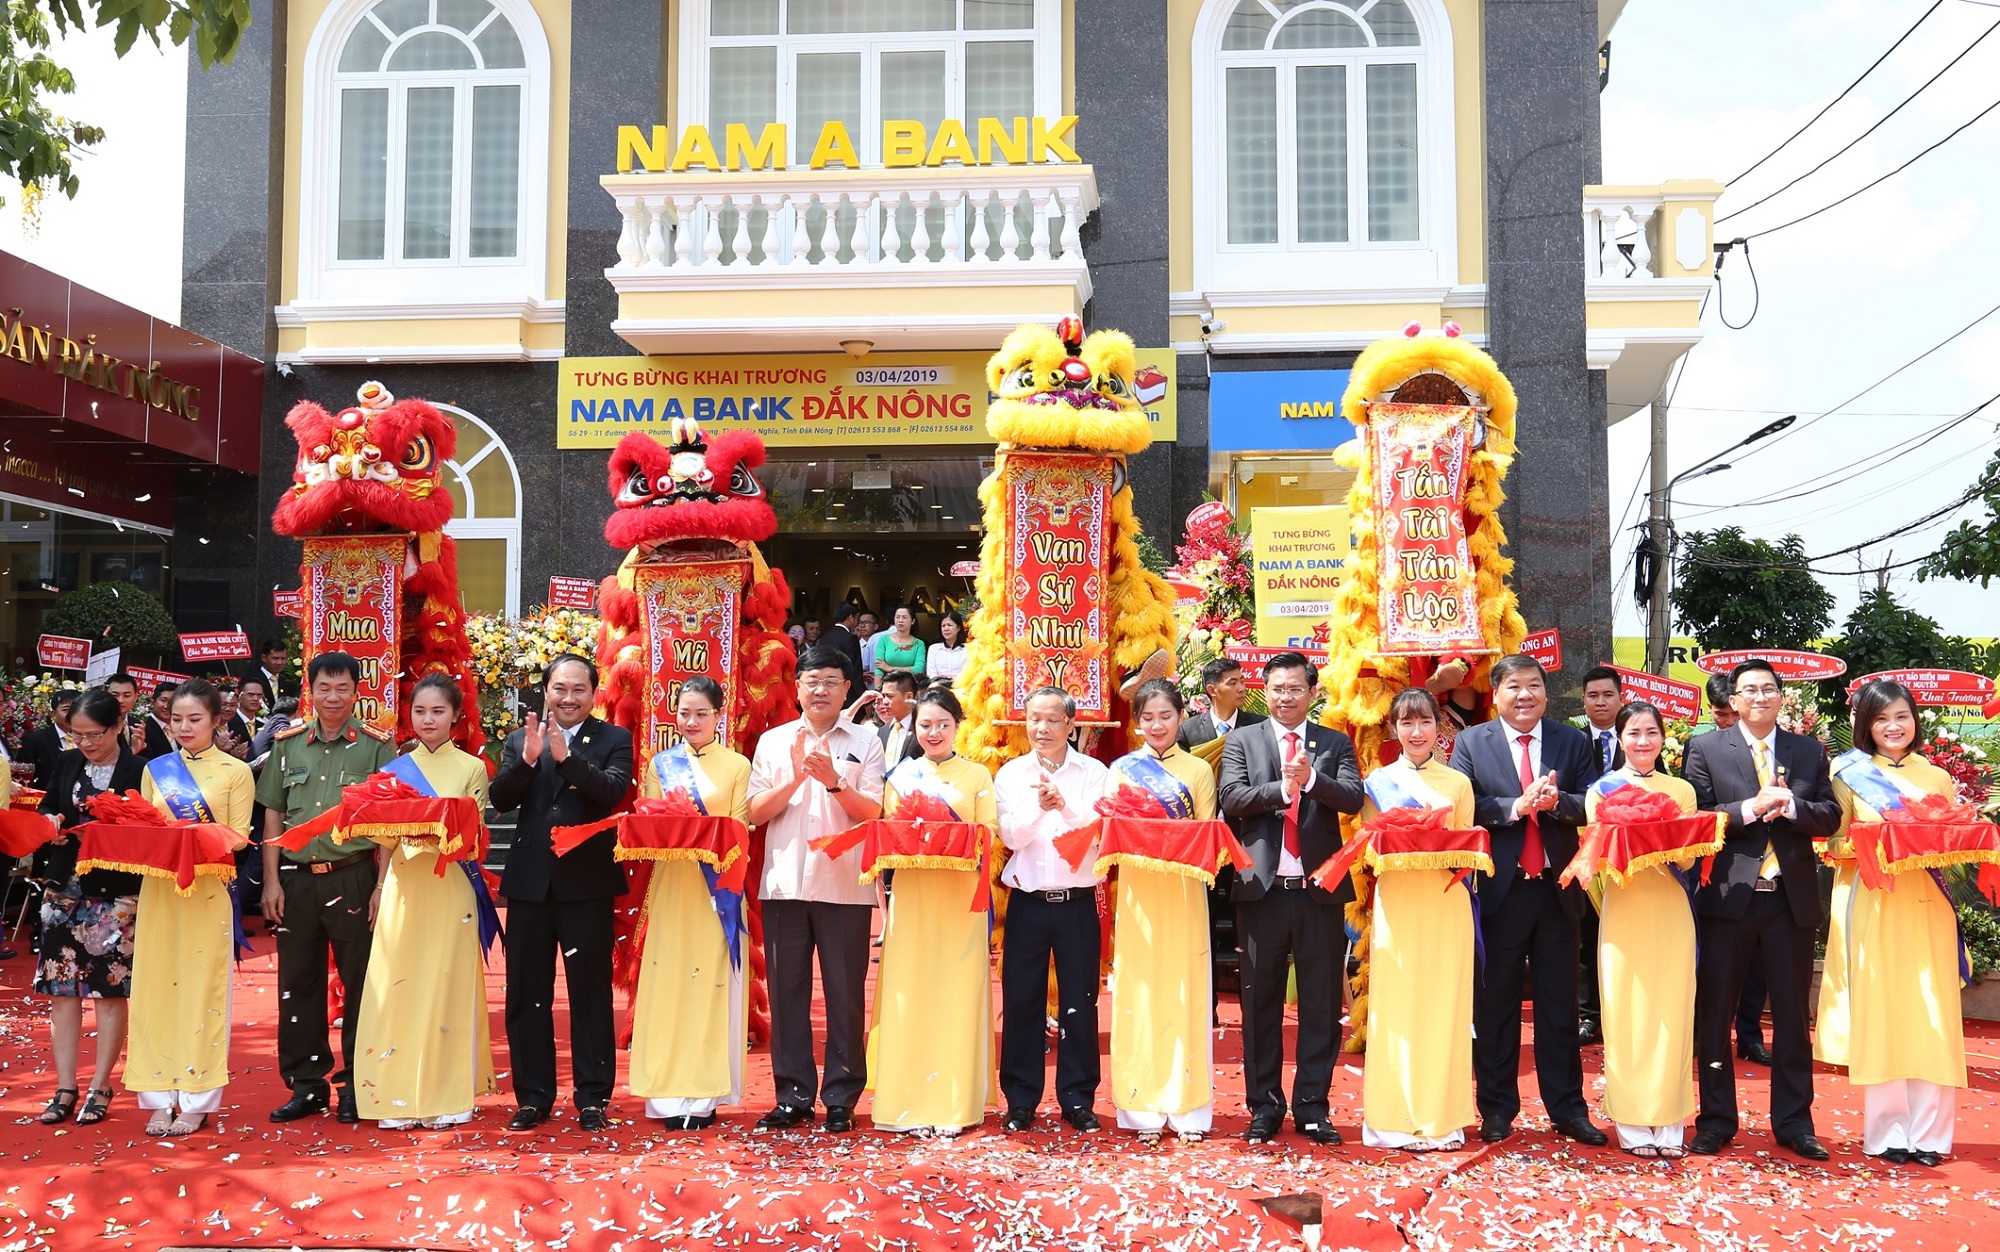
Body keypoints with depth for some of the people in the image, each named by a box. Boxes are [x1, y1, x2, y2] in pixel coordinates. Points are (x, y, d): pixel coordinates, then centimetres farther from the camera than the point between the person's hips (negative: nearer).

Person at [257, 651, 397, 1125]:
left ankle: (357, 1085, 13)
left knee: (360, 982, 2)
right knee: (297, 982, 8)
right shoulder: (288, 744, 9)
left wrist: (383, 886, -9)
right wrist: (272, 881, 3)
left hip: (353, 877, -3)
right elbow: (273, 816, 11)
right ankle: (306, 1084, 19)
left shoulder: (375, 745, -1)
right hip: (296, 878, 3)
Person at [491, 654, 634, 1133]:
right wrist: (527, 759, -19)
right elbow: (500, 799, -3)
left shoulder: (614, 740, 3)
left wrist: (566, 756, -25)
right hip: (530, 883, 3)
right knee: (526, 994, 9)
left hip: (588, 884, -3)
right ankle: (533, 1097, 19)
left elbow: (614, 792, -15)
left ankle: (593, 1098, 11)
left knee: (591, 993, 2)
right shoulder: (519, 740, 10)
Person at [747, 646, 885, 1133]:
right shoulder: (773, 742, 11)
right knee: (787, 992, 6)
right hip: (785, 885, 2)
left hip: (846, 886, -2)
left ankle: (841, 1099, 10)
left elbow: (872, 813, -1)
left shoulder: (865, 743, 6)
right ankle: (793, 1097, 15)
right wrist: (796, 777, -10)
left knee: (845, 993, 2)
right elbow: (756, 812, 4)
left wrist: (834, 781, -17)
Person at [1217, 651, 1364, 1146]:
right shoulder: (1242, 742, 7)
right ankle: (1265, 1106, 18)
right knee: (1261, 1001, 7)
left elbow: (1354, 798, -7)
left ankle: (1312, 1107, 16)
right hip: (1261, 888, 0)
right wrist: (1282, 788, -22)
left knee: (1321, 1002, 6)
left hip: (1320, 889, 1)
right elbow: (1231, 797, -8)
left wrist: (1311, 780, -24)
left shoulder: (1336, 744, 9)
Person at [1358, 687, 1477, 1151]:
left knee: (1443, 1004, 1)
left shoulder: (1458, 783, 10)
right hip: (1397, 902, 0)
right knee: (1396, 1008, -1)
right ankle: (1397, 1119, 7)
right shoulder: (1379, 781, 9)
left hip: (1446, 903, 1)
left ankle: (1443, 1118, 9)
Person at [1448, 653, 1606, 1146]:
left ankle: (1567, 1108, 18)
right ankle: (1497, 1107, 18)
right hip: (1499, 887, -1)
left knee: (1559, 1001, 9)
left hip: (1557, 888, 2)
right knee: (1495, 1002, 7)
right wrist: (1516, 806, -21)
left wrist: (1557, 802, -23)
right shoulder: (1471, 742, 2)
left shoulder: (1573, 741, 6)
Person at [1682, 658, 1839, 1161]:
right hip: (1727, 896, -2)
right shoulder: (1706, 749, 1)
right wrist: (1748, 809, -20)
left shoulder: (1809, 752, 9)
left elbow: (1830, 818, 3)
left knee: (1792, 1014, 9)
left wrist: (1792, 806, -16)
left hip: (1792, 898, 2)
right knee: (1714, 1012, 5)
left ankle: (1794, 1123, 20)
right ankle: (1716, 1121, 17)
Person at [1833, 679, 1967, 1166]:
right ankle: (1886, 1131, 6)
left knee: (1931, 1014, -1)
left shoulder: (1938, 778, 13)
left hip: (1928, 908, 2)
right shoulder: (1849, 775, 6)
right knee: (1880, 1012, -2)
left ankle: (1929, 1131, 7)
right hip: (1876, 907, -2)